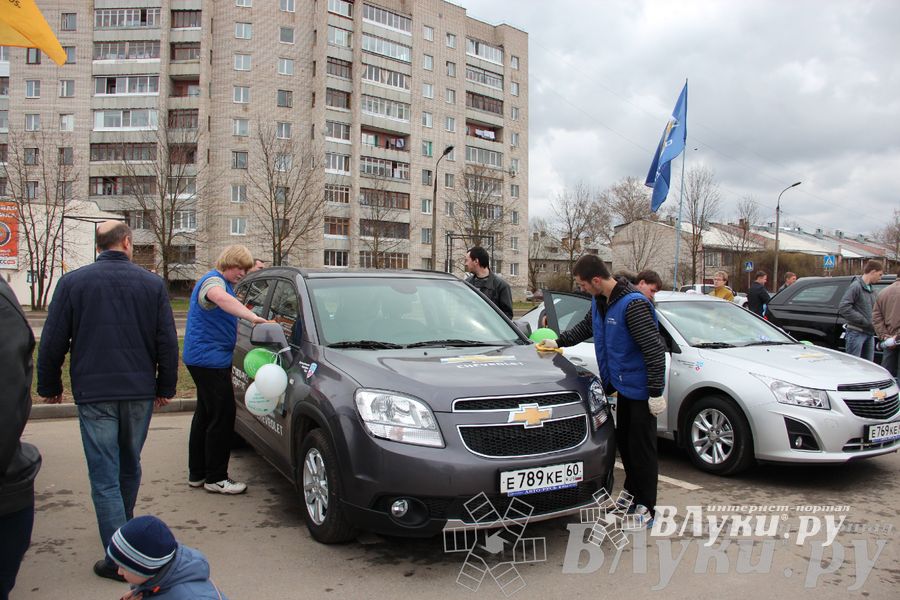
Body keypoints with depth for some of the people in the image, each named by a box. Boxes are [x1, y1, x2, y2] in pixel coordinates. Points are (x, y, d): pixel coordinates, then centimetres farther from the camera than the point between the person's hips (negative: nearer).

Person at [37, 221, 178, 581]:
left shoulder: (72, 282, -2)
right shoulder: (152, 284, 1)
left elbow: (52, 343, 0)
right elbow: (167, 342, 2)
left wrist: (49, 386, 13)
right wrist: (165, 387, 11)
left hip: (93, 393, -2)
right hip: (140, 391, 3)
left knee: (104, 475, 1)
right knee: (129, 466, 21)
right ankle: (124, 526, 39)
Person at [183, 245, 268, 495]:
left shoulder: (223, 283, 19)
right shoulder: (213, 281, -15)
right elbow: (221, 298, -39)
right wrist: (251, 316, -52)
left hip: (204, 359, 11)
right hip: (209, 358, -11)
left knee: (205, 415, 15)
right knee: (222, 416, -8)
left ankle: (197, 473, 25)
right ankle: (215, 478, -1)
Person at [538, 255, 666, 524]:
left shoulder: (633, 304, -24)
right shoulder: (599, 302, 5)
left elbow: (655, 350, -24)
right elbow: (585, 327, 26)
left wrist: (656, 392, -23)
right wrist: (559, 341, 21)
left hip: (640, 389, -8)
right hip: (621, 385, 8)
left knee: (642, 447, 2)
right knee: (624, 442, 17)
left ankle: (646, 506, 14)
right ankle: (631, 494, 34)